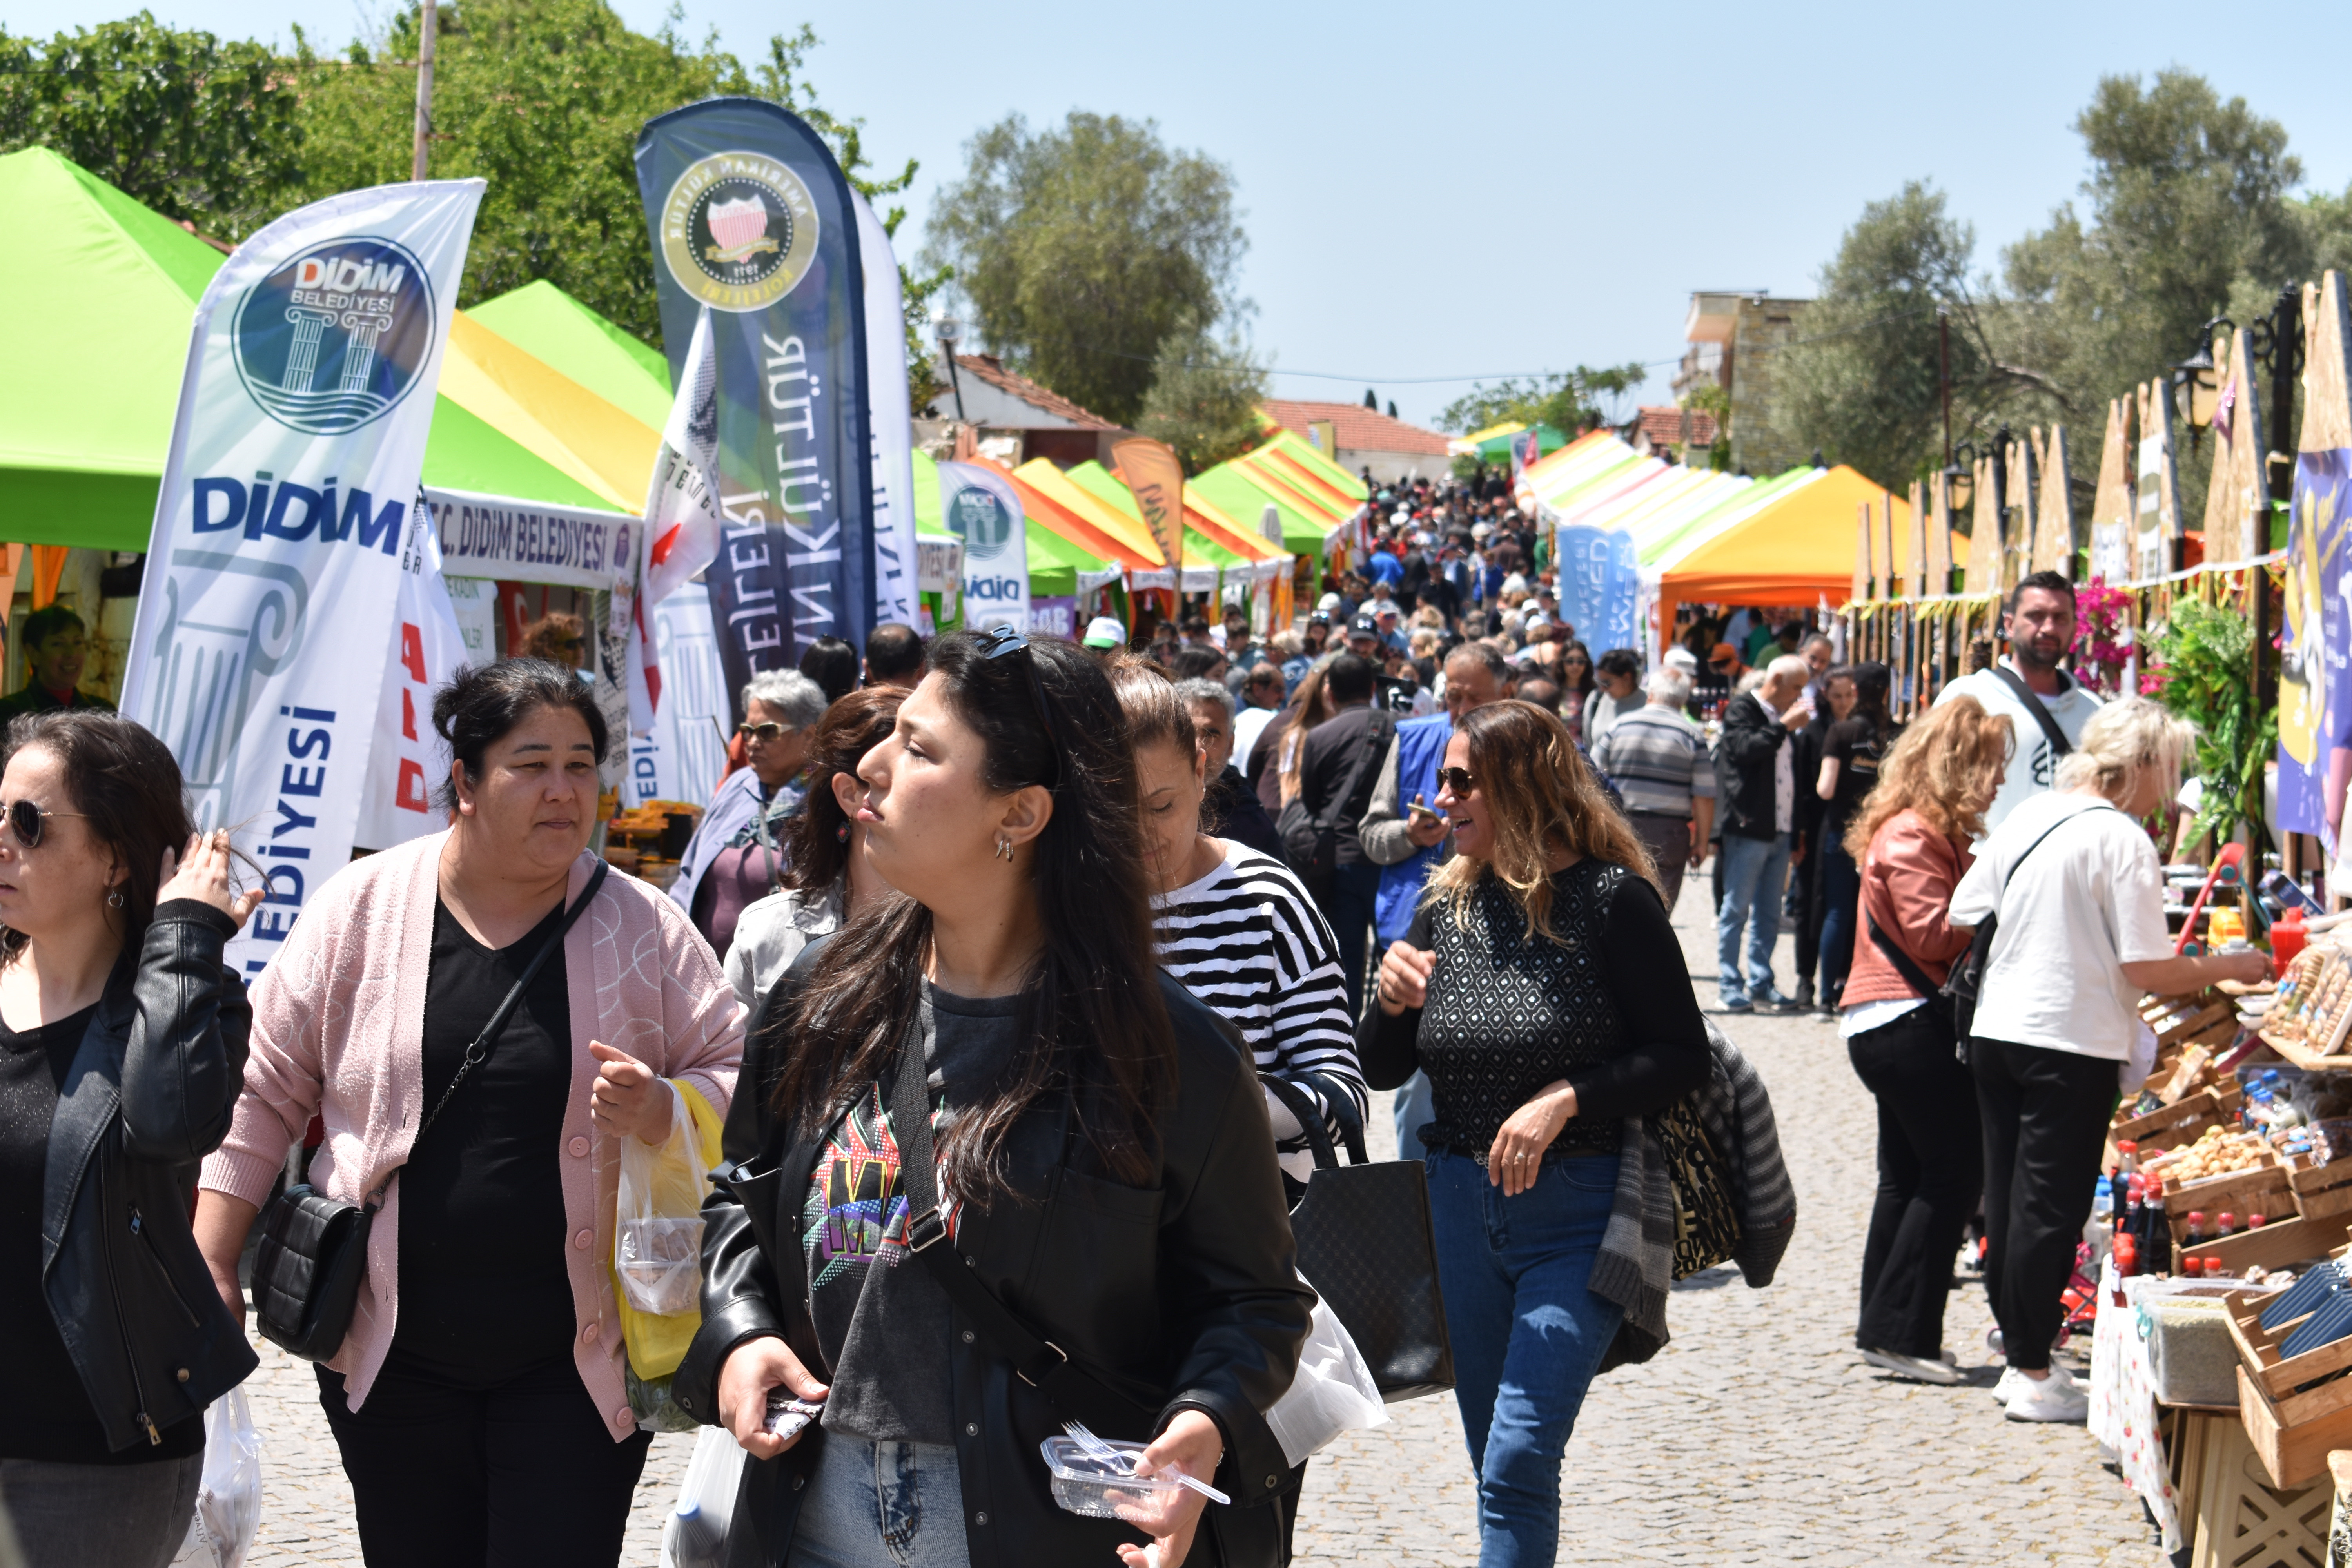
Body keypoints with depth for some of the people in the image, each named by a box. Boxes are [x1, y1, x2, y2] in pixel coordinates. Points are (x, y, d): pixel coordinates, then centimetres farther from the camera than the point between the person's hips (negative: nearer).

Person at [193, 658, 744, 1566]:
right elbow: (262, 1090, 5)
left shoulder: (644, 928, 0)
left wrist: (661, 1113, -16)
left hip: (577, 1362, -1)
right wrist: (211, 1270, 0)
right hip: (393, 1356, 1)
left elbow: (738, 1079, 6)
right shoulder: (362, 910, 1)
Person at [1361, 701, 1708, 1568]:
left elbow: (1685, 1055, -9)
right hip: (1464, 1204, 6)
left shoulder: (1613, 900, -9)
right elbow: (1381, 1071, 11)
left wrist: (1567, 1098, -19)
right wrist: (1392, 1001, -9)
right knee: (1496, 1468, 12)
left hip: (1580, 1212, -6)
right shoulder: (1448, 905, 6)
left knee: (1519, 1458, -15)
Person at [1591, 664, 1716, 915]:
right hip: (1669, 833, -2)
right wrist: (1701, 842, 2)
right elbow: (1704, 797, -6)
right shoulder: (1693, 736, -3)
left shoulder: (1620, 726, 2)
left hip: (1620, 827, 2)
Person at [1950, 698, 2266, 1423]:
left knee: (2007, 1197, 15)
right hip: (2073, 1044, -7)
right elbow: (2148, 969, -15)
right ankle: (2035, 1375, 4)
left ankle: (2016, 1348, 26)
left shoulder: (2025, 818, 8)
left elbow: (1962, 917, 13)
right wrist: (2228, 968, -1)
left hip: (1996, 1031, 7)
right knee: (2052, 1208, -1)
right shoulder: (2121, 840, -13)